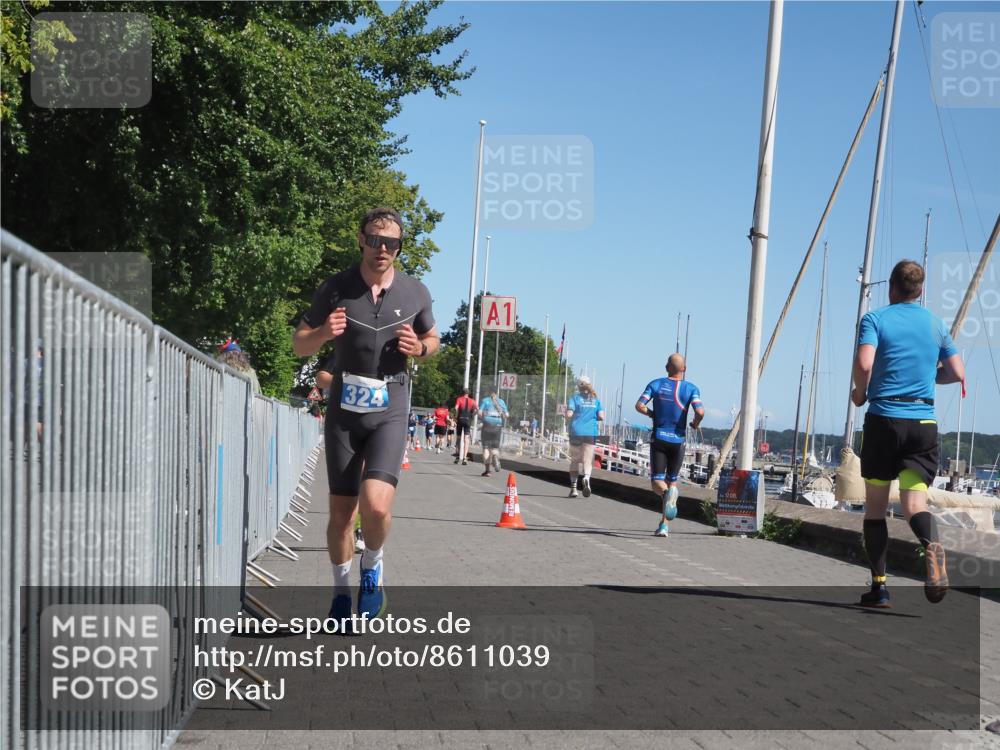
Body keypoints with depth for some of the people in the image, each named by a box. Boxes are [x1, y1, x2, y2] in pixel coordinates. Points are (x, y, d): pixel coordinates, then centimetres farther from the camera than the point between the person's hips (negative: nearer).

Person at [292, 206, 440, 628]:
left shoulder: (415, 293, 1)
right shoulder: (335, 289, -3)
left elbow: (432, 338, 17)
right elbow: (299, 345, 4)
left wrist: (420, 348, -8)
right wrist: (323, 333, -19)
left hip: (389, 411, -1)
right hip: (344, 411, 1)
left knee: (376, 505, -20)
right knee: (341, 513, 5)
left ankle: (373, 567, 11)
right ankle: (341, 591, 27)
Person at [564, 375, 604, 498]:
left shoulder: (575, 398, 0)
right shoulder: (595, 399, 7)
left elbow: (569, 415, -10)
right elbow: (601, 417, 1)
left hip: (576, 432, -1)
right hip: (591, 433, 1)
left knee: (574, 460, 11)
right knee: (587, 460, 1)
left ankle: (573, 486, 7)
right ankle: (586, 478, -28)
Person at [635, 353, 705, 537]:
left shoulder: (655, 384, 1)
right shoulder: (691, 389, -3)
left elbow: (639, 406, -8)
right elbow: (700, 412, -17)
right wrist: (695, 424, 4)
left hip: (658, 438, 0)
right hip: (677, 441, 0)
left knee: (657, 481, 2)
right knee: (672, 480, 13)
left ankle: (666, 492, -35)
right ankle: (664, 524, 8)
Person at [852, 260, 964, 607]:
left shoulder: (875, 319, 0)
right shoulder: (936, 324, 11)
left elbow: (864, 364, -16)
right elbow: (958, 373, 10)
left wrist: (860, 393, 3)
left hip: (883, 419, -2)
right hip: (923, 422, 2)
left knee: (875, 506, 8)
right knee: (915, 501, -2)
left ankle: (879, 585, 8)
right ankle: (931, 545, -36)